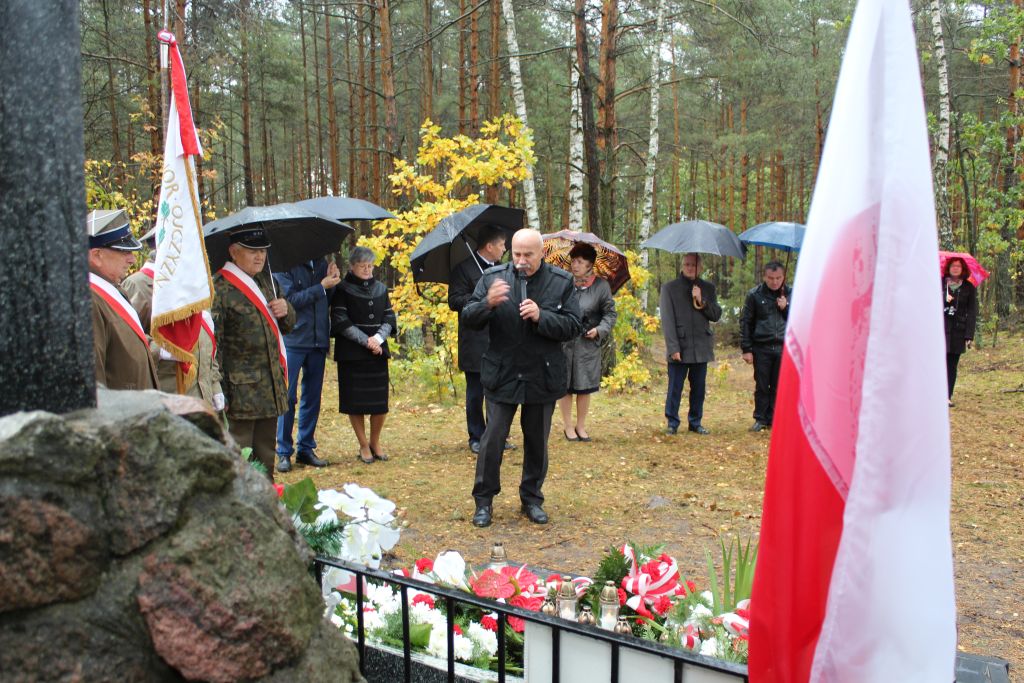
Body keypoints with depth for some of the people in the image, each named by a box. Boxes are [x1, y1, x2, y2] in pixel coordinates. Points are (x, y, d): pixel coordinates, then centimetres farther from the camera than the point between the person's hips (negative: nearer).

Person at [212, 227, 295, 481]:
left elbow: (286, 326, 23)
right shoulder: (219, 288, -10)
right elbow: (212, 343, -13)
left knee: (266, 458, 16)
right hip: (240, 391, -7)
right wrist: (218, 392, -17)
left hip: (272, 389, 7)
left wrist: (286, 310, -2)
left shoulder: (266, 280, 14)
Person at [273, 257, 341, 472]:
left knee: (312, 397, 10)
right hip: (292, 341, -5)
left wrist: (332, 281, -4)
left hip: (318, 341, 5)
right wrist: (322, 287, -12)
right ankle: (284, 452, 9)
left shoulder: (322, 263, 9)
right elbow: (291, 299, -14)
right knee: (288, 397, 0)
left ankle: (306, 449, 21)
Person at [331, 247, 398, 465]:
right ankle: (363, 445, 14)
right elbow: (340, 321, -8)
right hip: (352, 353, -3)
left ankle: (375, 442, 20)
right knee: (355, 400, 0)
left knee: (380, 400, 2)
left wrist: (379, 337, -8)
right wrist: (366, 340, -14)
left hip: (378, 351, 4)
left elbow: (389, 317, 10)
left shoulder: (380, 288, 12)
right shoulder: (343, 290, -1)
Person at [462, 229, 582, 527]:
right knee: (492, 438, 4)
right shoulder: (493, 277, -3)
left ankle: (532, 499, 30)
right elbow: (469, 318, -5)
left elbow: (573, 326, -7)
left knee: (537, 442, 13)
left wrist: (541, 317, -24)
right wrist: (488, 303, -26)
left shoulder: (562, 282, -3)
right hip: (501, 376, -1)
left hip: (543, 377, 1)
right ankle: (484, 499, 21)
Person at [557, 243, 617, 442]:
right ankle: (567, 425, 21)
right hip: (564, 343, 0)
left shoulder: (601, 286, -1)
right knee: (564, 386, 5)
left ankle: (581, 425, 24)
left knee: (584, 387, 8)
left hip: (588, 344, 0)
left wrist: (600, 330, -9)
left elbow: (610, 313, 6)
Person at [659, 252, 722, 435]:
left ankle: (695, 422, 20)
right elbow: (667, 320, -3)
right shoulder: (669, 288, 2)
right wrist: (673, 348, -11)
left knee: (698, 388, 8)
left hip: (701, 348, 3)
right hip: (679, 347, -3)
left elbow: (716, 315, 8)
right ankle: (672, 423, 11)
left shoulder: (708, 288, 13)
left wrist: (702, 301, -9)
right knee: (675, 388, -1)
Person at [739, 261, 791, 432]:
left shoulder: (790, 295, 8)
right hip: (761, 348, -2)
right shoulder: (754, 295, 2)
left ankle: (772, 419, 16)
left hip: (784, 348, 2)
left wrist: (786, 308, -7)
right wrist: (746, 349, -2)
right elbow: (745, 322, 3)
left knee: (779, 387, 6)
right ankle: (760, 419, 14)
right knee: (761, 386, 3)